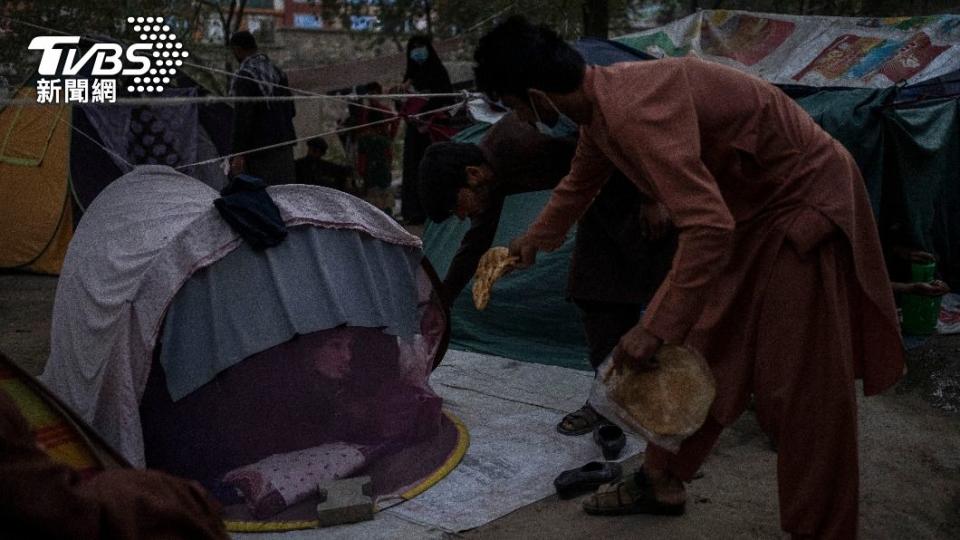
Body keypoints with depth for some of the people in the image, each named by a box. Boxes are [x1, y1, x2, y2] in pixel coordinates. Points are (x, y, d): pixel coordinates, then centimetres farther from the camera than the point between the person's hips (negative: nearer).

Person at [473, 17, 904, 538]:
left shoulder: (633, 111, -33)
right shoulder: (599, 99, -1)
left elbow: (708, 226, -38)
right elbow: (579, 183, 21)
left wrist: (655, 329, -34)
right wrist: (534, 239, 36)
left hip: (804, 201, -9)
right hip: (739, 205, 9)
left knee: (803, 388, -4)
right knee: (684, 347, 12)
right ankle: (661, 481, 27)